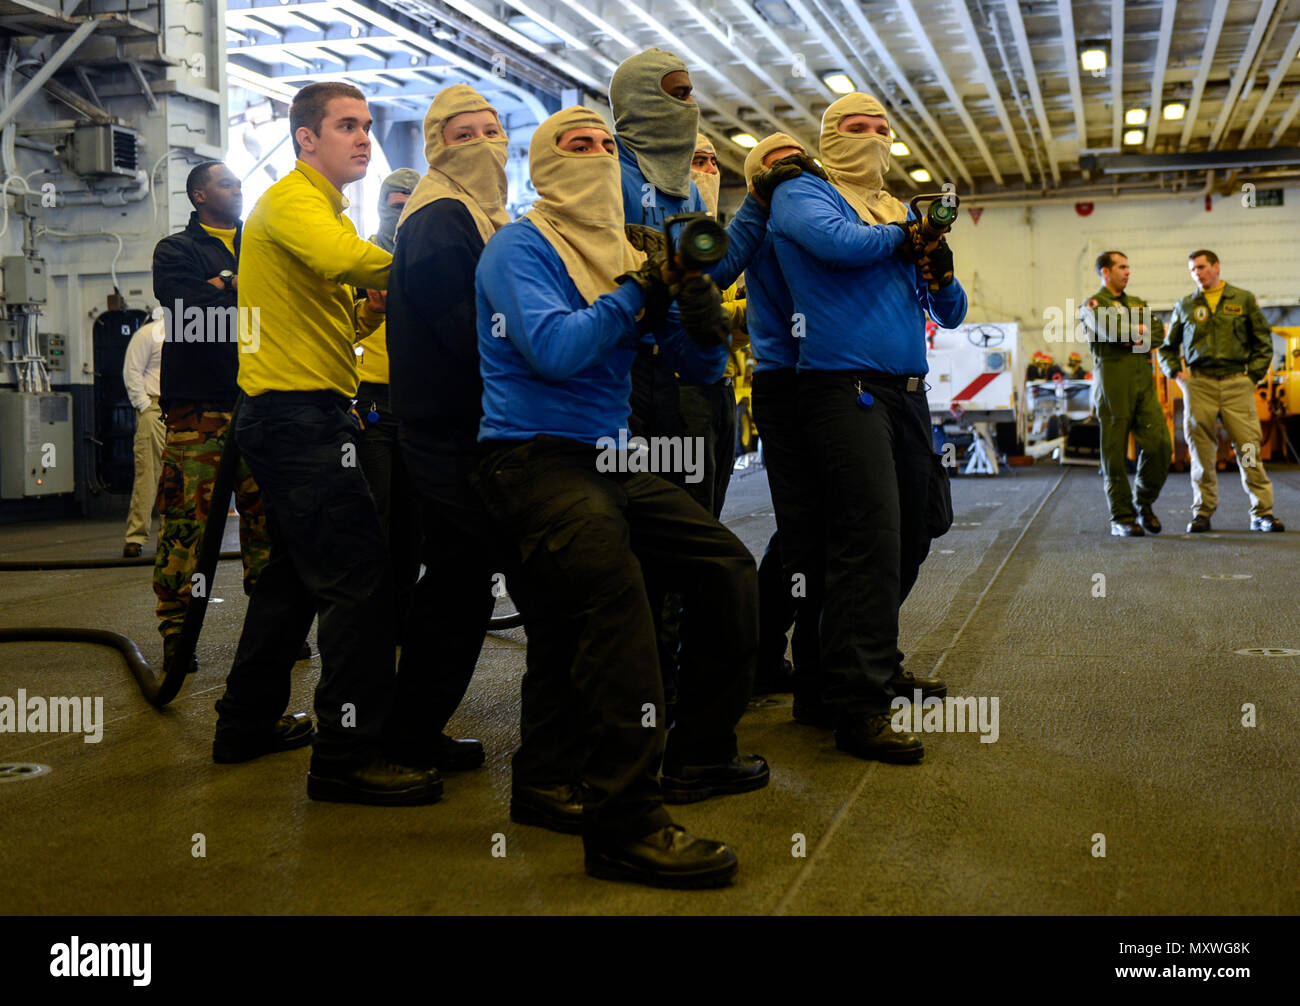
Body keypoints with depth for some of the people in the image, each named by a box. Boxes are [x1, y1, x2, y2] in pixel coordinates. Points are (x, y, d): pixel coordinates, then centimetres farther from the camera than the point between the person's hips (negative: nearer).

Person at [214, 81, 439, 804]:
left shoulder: (323, 209, 24)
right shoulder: (294, 199, -9)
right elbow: (344, 259, -32)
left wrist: (375, 306, 4)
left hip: (300, 415, 11)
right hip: (298, 413, -11)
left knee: (298, 573, 18)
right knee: (362, 579, -13)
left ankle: (248, 724, 29)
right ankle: (349, 756, -10)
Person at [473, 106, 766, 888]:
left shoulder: (628, 255, 16)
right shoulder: (521, 247, -4)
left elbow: (700, 368, 14)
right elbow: (552, 349, -21)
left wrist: (703, 319, -8)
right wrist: (637, 292, -13)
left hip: (611, 459, 8)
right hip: (535, 460, -8)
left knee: (731, 569, 3)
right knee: (617, 588, -33)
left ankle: (700, 755, 19)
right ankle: (625, 823, -32)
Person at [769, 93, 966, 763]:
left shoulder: (900, 211, 22)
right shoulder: (802, 193, 3)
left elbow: (952, 314, 21)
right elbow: (836, 241, -21)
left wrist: (940, 274, -1)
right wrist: (903, 237, -3)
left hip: (906, 391, 8)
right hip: (845, 385, -8)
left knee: (914, 530, 12)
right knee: (870, 538, -14)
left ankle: (879, 663, 29)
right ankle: (857, 704, -11)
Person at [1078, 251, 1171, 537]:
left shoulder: (1138, 303, 24)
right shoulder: (1093, 304, 4)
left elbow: (1158, 334, 10)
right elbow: (1112, 331, -15)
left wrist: (1133, 338, -8)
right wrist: (1140, 330, 2)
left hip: (1144, 383, 5)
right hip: (1113, 383, -5)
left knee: (1159, 445, -4)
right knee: (1115, 453, -3)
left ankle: (1143, 503, 16)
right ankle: (1122, 518, 5)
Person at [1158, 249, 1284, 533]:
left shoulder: (1243, 299, 9)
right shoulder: (1185, 306, 12)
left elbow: (1263, 341, 12)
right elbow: (1167, 348, 21)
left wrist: (1254, 374, 3)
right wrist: (1177, 373, 6)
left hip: (1237, 383, -1)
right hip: (1199, 384, 1)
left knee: (1248, 446, -6)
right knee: (1201, 451, 0)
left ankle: (1262, 512, 0)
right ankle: (1202, 512, 8)